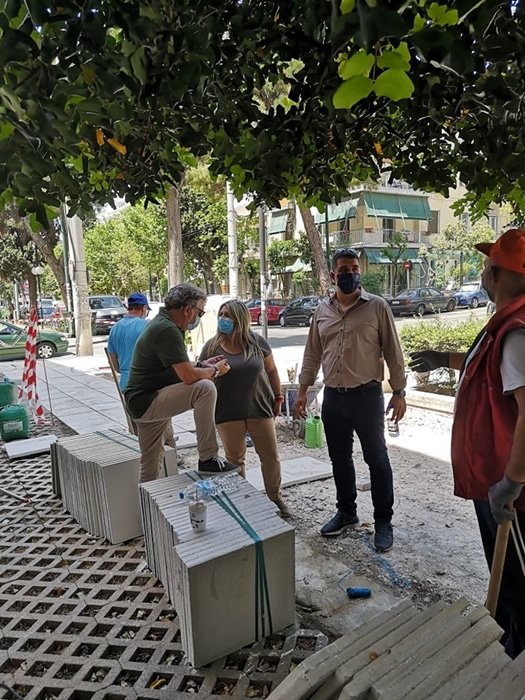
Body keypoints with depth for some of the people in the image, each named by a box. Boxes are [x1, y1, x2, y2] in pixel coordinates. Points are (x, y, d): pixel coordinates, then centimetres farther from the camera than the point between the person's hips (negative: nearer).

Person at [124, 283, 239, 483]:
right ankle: (208, 459, -20)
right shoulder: (167, 330, -20)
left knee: (149, 469, 19)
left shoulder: (163, 323, 13)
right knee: (204, 388, -25)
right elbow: (188, 377, -25)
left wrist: (202, 365, 13)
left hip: (143, 402, 11)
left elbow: (178, 368, 24)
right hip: (146, 402, -11)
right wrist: (215, 371, -8)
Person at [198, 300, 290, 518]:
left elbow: (271, 370, 6)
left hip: (260, 409, 1)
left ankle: (275, 498, 27)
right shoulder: (211, 346, -4)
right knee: (234, 458, 11)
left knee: (270, 455, 9)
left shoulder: (257, 343, -2)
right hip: (228, 413, -1)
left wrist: (278, 398, 7)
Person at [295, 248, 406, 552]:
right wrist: (303, 391, 10)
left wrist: (399, 392, -6)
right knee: (340, 459, 15)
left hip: (367, 396, -4)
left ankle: (384, 521, 23)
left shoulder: (377, 306, -4)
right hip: (332, 398, 4)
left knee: (377, 459, 6)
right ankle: (347, 512, 33)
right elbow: (312, 354, 12)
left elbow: (393, 352, -3)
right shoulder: (322, 310, 7)